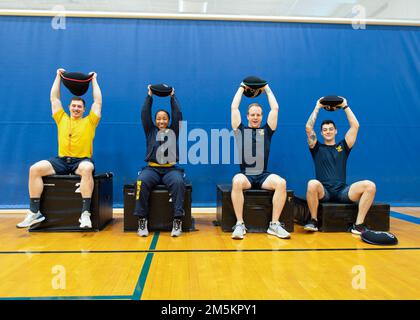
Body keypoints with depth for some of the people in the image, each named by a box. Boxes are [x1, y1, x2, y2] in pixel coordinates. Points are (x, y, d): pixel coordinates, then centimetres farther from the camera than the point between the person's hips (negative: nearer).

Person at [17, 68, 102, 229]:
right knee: (34, 169, -18)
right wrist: (58, 76, 28)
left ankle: (85, 213, -36)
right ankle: (34, 212, -13)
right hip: (61, 160, 4)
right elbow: (54, 98, 23)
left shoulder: (89, 121, 11)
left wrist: (94, 80, 20)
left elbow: (98, 101, 11)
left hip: (82, 160, -3)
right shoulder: (62, 119, 19)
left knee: (87, 169, -39)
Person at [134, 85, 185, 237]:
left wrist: (172, 96, 14)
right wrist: (150, 96, 12)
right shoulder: (150, 131, 18)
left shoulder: (173, 131, 17)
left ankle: (177, 220, -31)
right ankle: (142, 220, -26)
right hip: (152, 168, 1)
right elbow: (145, 114, 10)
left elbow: (178, 114, 9)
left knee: (178, 182, -34)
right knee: (142, 182, -33)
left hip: (171, 169, 0)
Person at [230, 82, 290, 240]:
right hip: (245, 175, -1)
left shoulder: (266, 131, 16)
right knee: (237, 181, -36)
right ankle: (240, 224, -26)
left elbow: (275, 108, 15)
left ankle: (274, 224, -19)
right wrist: (242, 88, 22)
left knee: (281, 183, -30)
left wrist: (267, 89, 25)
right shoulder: (240, 130, 13)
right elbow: (234, 107, 10)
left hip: (263, 176, 2)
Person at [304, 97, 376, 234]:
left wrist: (345, 106, 18)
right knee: (312, 184, -38)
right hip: (323, 192, -2)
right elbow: (308, 127, 5)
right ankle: (313, 220, -16)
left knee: (370, 186, -24)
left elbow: (355, 126, 13)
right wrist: (317, 107, 14)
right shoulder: (317, 148, 15)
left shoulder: (343, 147, 20)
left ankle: (358, 225, -19)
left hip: (342, 191, 2)